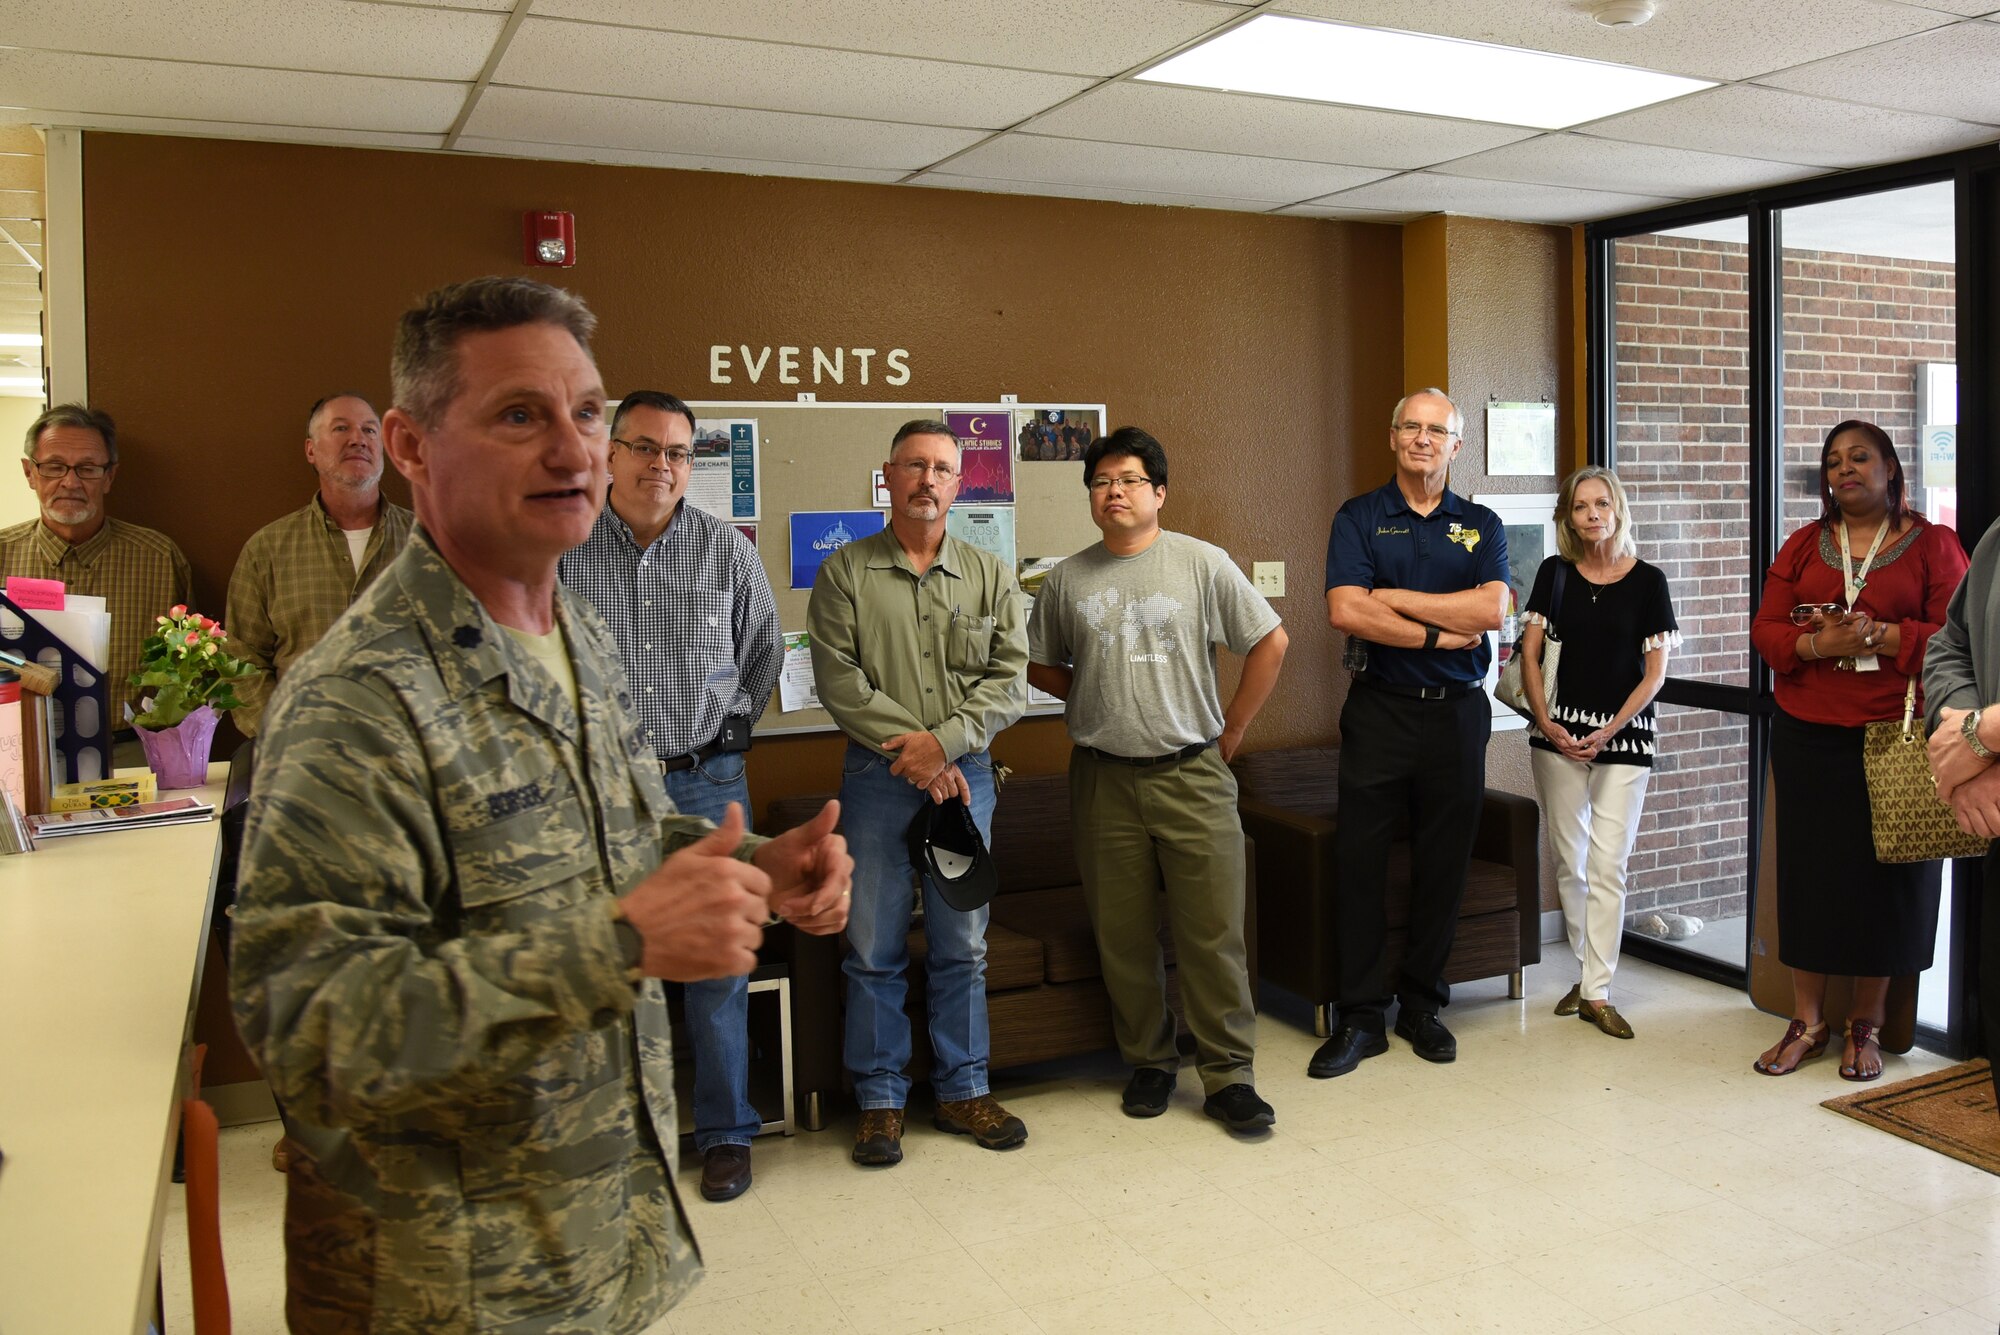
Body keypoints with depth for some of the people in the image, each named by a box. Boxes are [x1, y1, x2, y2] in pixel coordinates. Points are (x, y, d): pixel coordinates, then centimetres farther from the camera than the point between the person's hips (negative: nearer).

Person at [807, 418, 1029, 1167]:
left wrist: (943, 741, -13)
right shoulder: (845, 573, 2)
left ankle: (962, 1091, 23)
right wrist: (908, 748, -13)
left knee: (962, 947, 10)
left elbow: (1010, 680, 1)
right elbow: (837, 679, -6)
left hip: (965, 774, 2)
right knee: (874, 949, 4)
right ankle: (880, 1101, 17)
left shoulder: (990, 577, 8)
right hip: (877, 776, -2)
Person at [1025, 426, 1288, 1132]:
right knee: (1123, 936, 9)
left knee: (1213, 934, -1)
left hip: (1192, 776, -2)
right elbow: (1039, 664, 18)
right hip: (1104, 779, 2)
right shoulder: (1067, 579, 6)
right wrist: (1095, 700, 5)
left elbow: (1270, 643, 3)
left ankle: (1228, 1075, 11)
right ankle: (1149, 1062, 25)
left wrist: (1231, 731, 2)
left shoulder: (1202, 563, -1)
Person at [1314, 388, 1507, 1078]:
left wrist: (1396, 597, -11)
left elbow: (1490, 610, -9)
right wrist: (1439, 634, -10)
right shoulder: (1358, 518, 3)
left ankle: (1421, 1002, 23)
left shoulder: (1481, 525, 9)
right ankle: (1360, 1015, 8)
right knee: (1359, 860, -1)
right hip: (1379, 710, -2)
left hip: (1458, 711, 2)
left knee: (1444, 864, 8)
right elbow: (1345, 610, -13)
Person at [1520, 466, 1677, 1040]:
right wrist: (1546, 722, -7)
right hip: (1558, 734, 2)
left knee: (1607, 867, -4)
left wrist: (1608, 730, -12)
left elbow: (1655, 673, -2)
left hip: (1624, 734, -2)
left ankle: (1597, 993, 2)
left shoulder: (1648, 581, -1)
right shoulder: (1554, 573, 5)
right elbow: (1530, 653, 5)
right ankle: (1585, 974, 21)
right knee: (1569, 862, 7)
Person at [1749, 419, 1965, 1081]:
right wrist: (1818, 644, -14)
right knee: (1808, 870, 4)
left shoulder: (1932, 543, 3)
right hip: (1807, 735, 2)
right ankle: (1806, 1022, 15)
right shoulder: (1803, 546, 11)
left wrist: (1879, 636, -18)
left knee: (1883, 875, 3)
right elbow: (1765, 629, 5)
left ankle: (1865, 1027, 17)